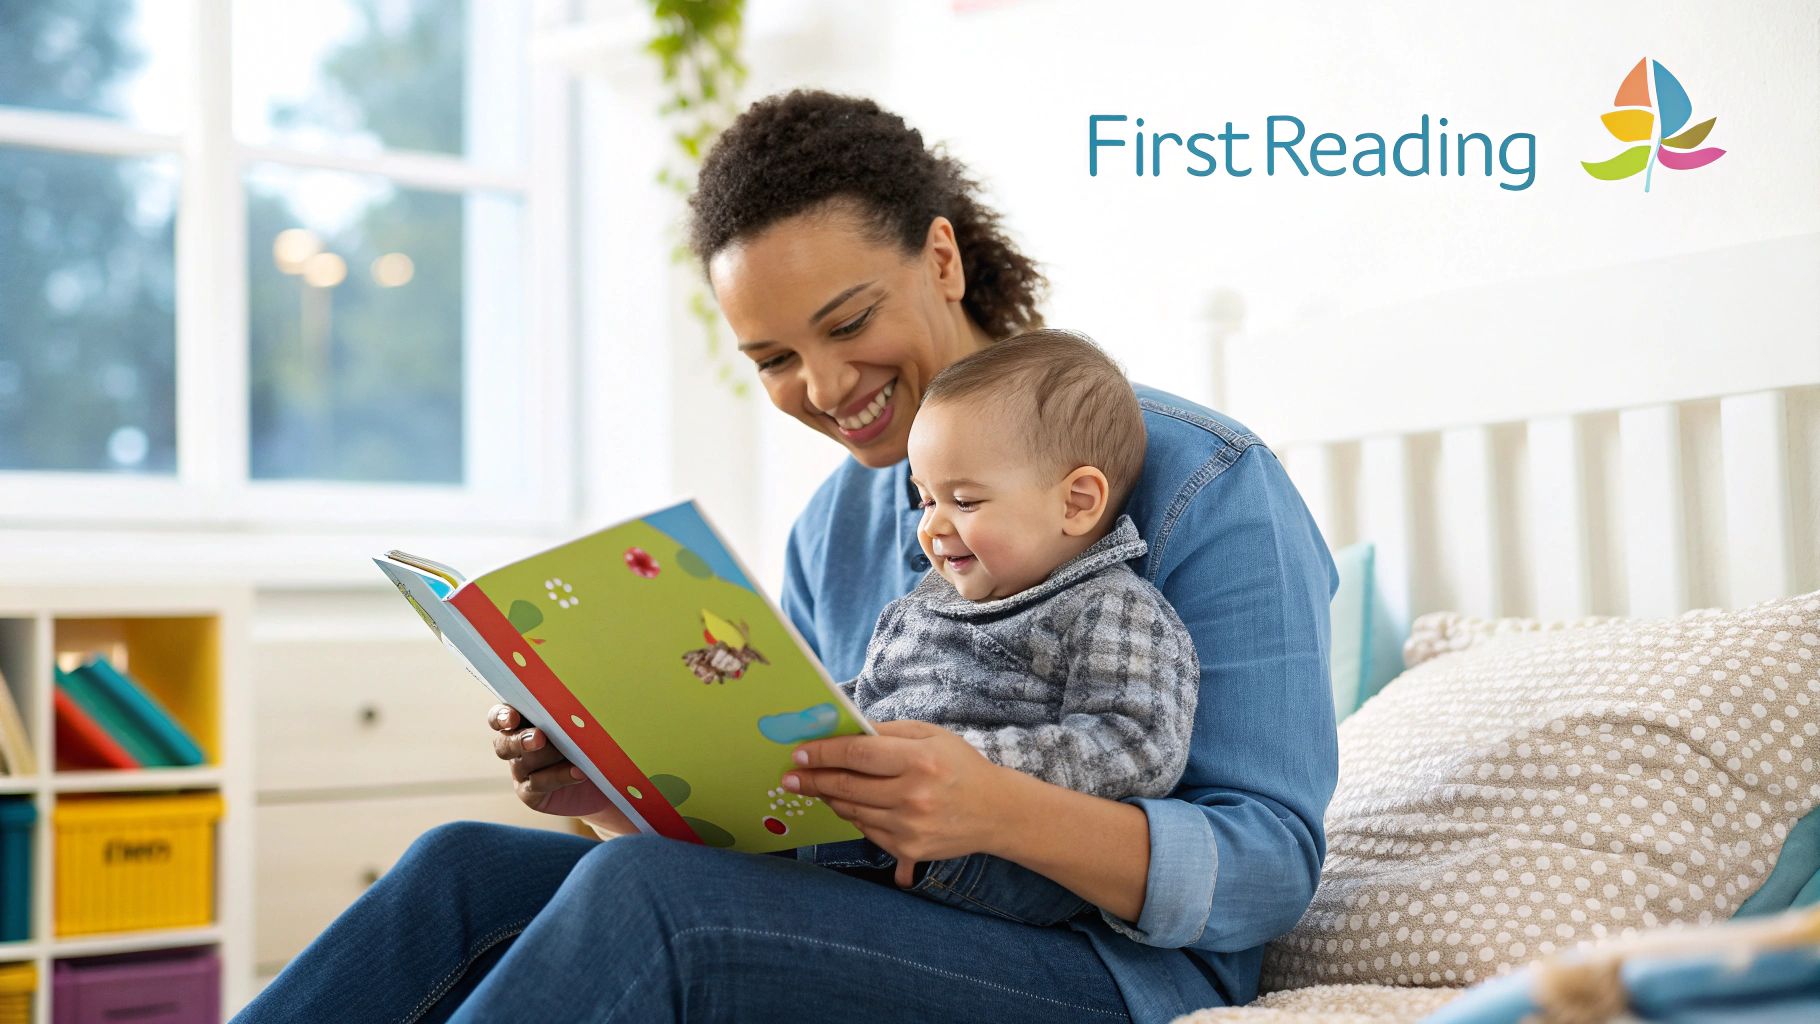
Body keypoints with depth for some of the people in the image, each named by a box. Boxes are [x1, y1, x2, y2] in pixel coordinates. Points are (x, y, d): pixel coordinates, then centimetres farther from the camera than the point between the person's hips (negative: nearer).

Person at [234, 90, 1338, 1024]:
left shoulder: (1204, 485, -9)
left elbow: (1273, 864, -14)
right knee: (467, 868, -11)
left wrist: (1006, 811, -32)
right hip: (876, 931, 7)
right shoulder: (834, 524, 11)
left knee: (642, 895, -27)